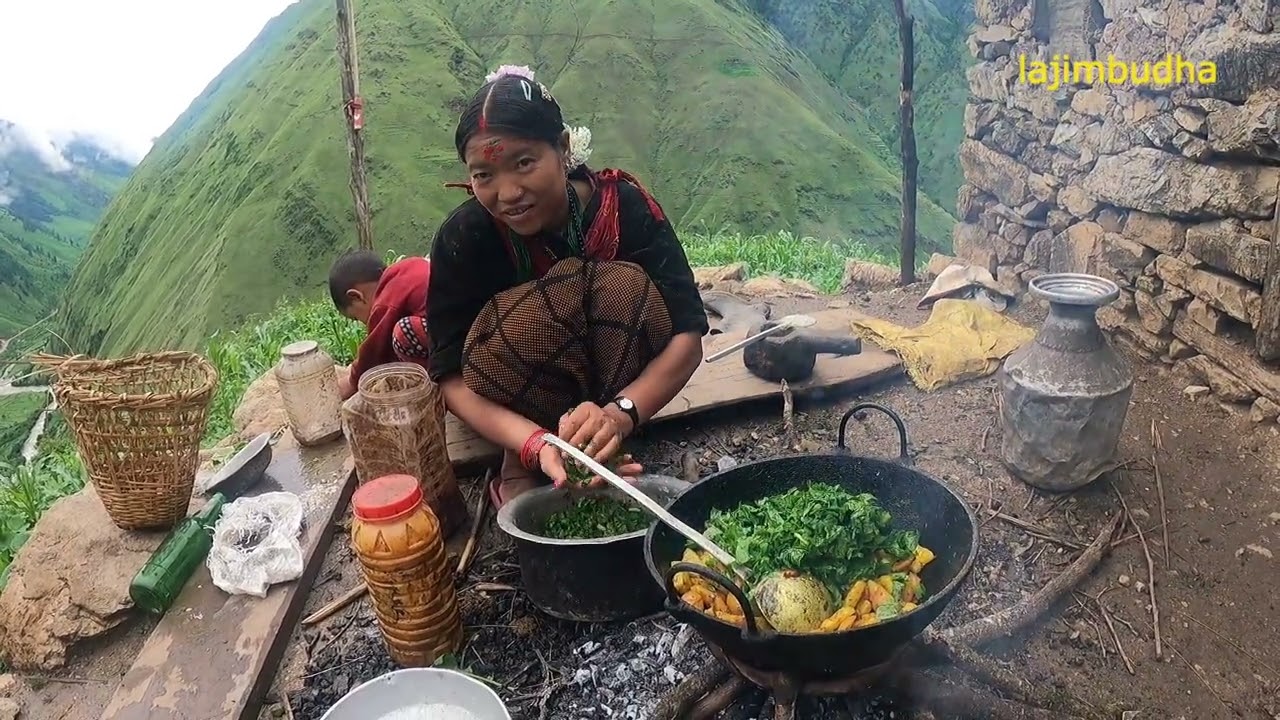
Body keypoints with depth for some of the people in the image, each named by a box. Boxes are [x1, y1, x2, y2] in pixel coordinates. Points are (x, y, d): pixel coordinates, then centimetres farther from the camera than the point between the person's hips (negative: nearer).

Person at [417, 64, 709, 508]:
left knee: (626, 288, -28)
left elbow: (686, 335, -27)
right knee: (534, 314, -33)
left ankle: (602, 454, -19)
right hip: (512, 411, -1)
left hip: (614, 380, 1)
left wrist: (619, 414, -46)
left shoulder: (625, 206, -22)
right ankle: (524, 465, -14)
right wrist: (536, 443, -44)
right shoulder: (463, 238, -22)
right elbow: (452, 378, -25)